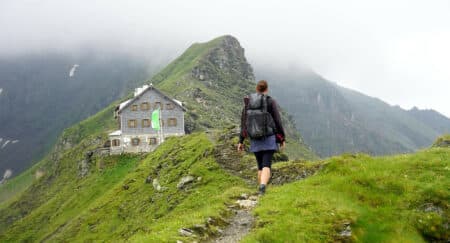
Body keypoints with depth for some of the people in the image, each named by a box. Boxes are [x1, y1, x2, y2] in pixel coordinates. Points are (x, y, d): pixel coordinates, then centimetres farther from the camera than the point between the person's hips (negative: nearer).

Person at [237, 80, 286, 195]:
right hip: (269, 138, -4)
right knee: (267, 166, -10)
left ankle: (261, 190, 19)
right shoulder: (271, 101, -4)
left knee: (260, 166, 17)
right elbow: (277, 121, -6)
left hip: (255, 140, 4)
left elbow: (243, 123, 6)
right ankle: (262, 186, -35)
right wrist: (282, 138, 2)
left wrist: (241, 141, 10)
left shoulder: (248, 102, 6)